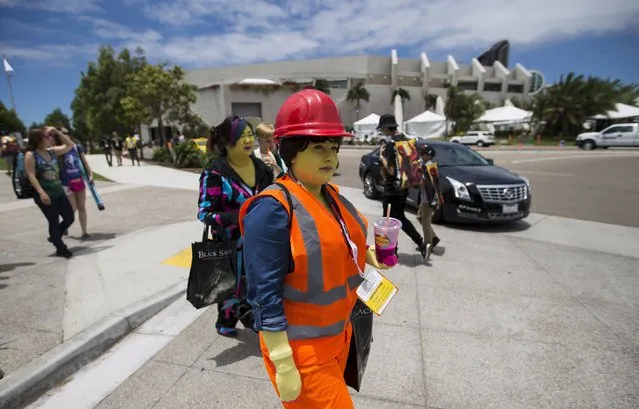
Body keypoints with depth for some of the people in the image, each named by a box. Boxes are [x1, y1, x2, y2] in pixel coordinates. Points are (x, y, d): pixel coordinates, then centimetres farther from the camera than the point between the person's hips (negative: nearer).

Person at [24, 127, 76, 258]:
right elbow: (31, 176, -16)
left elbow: (70, 145, 13)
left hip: (59, 192, 7)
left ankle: (54, 237, 34)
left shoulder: (52, 151, 7)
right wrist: (41, 192, -25)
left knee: (69, 218, 8)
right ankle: (60, 248, 17)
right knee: (54, 221, 1)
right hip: (45, 195, -6)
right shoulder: (31, 155, -10)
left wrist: (57, 132, 2)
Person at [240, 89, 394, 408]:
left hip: (339, 332, 8)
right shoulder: (273, 209, -25)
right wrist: (283, 364, -21)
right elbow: (265, 295, -24)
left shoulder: (331, 195, -1)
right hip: (301, 347, -8)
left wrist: (369, 255, -1)